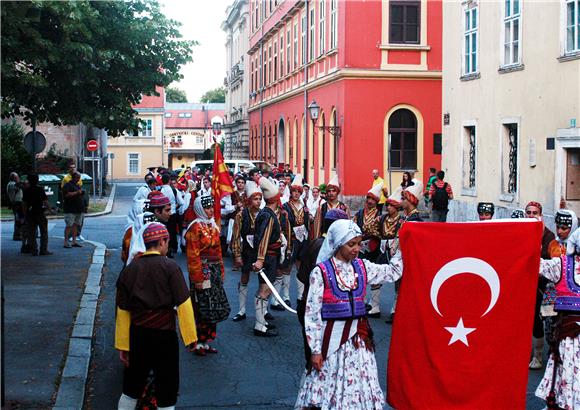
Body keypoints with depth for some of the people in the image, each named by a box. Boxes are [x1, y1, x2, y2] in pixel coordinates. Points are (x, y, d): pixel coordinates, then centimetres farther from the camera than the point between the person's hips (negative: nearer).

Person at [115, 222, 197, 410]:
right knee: (166, 391, 9)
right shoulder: (169, 267, -10)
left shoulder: (129, 269, 2)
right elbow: (183, 304, -13)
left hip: (137, 334, 4)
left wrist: (122, 345, 10)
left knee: (131, 389, 18)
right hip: (164, 334, -4)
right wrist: (190, 336, -6)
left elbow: (123, 311, 4)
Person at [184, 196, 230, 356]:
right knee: (202, 309, -4)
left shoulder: (213, 226, 13)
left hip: (215, 272, 8)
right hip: (202, 272, -8)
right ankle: (198, 344, 7)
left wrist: (221, 271, 15)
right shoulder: (196, 227, -12)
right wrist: (197, 279, -19)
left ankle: (206, 342, 20)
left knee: (214, 308, 10)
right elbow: (193, 256, -16)